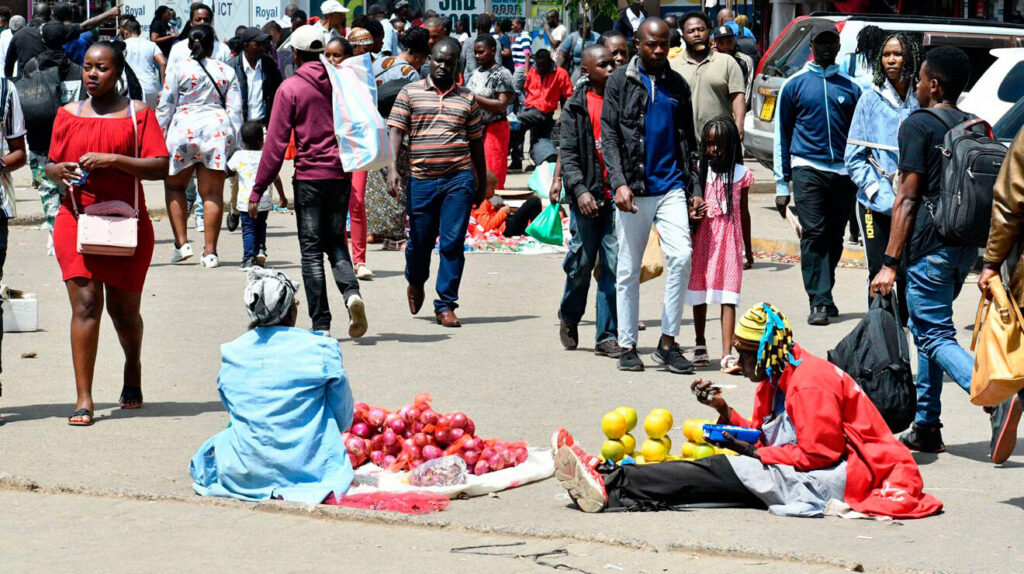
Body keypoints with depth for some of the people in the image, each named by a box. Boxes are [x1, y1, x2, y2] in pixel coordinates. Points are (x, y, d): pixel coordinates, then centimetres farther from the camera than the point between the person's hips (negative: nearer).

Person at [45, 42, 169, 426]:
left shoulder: (138, 113, 1)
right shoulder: (68, 114, 10)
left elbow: (161, 167, -7)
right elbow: (50, 166, 14)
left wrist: (112, 159, -19)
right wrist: (60, 171, -10)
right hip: (76, 220, 1)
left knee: (123, 309, 7)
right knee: (85, 303, -11)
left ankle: (133, 371, 39)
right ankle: (84, 399, -12)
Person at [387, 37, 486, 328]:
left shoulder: (467, 98, 11)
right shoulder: (410, 93, 6)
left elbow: (476, 142, 17)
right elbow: (395, 131, 0)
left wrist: (482, 183, 18)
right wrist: (393, 168, -13)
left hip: (459, 179, 1)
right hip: (421, 179, -1)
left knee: (452, 244, -4)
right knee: (420, 241, 8)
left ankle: (446, 306, 3)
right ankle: (415, 282, 40)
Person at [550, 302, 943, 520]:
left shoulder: (810, 383, -14)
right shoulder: (774, 382, 16)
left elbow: (819, 453, -18)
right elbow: (762, 437, 13)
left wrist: (756, 453, -14)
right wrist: (724, 411, 1)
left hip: (834, 477, -9)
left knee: (722, 472, -19)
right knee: (719, 471, -7)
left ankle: (611, 486, -26)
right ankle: (609, 481, -18)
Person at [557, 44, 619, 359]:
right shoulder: (576, 107, 2)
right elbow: (568, 154, -1)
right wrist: (580, 190, -15)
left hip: (619, 195, 2)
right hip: (587, 198, -2)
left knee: (615, 265, -1)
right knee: (581, 262, 4)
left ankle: (607, 336, 5)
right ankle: (569, 317, 31)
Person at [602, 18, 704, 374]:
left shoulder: (678, 84, 14)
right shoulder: (620, 81, 4)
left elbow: (687, 141, 17)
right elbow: (609, 136, -2)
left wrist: (695, 190, 9)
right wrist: (619, 183, -15)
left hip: (671, 187, 2)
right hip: (633, 190, -2)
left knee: (681, 257, -14)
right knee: (628, 271, 2)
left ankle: (668, 343, -6)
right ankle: (628, 347, 11)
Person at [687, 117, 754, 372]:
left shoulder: (740, 174, 4)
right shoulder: (698, 170, 2)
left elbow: (743, 212, 13)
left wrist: (748, 249, 17)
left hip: (729, 239, -1)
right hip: (702, 236, 1)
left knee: (728, 298, -9)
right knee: (699, 294, 11)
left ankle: (727, 355, -14)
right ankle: (700, 346, 28)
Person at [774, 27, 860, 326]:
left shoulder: (850, 87, 12)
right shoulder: (795, 85, 7)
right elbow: (782, 134, 9)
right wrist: (782, 184, 4)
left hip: (843, 173, 3)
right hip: (808, 169, -3)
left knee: (834, 239, 7)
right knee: (814, 235, -12)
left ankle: (824, 295, 20)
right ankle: (819, 302, -16)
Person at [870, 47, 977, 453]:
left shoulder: (918, 125, -8)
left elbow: (908, 198, -13)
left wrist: (890, 262, -13)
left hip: (930, 246, -7)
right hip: (967, 244, 8)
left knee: (935, 337, -6)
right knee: (929, 331, 18)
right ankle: (926, 427, 20)